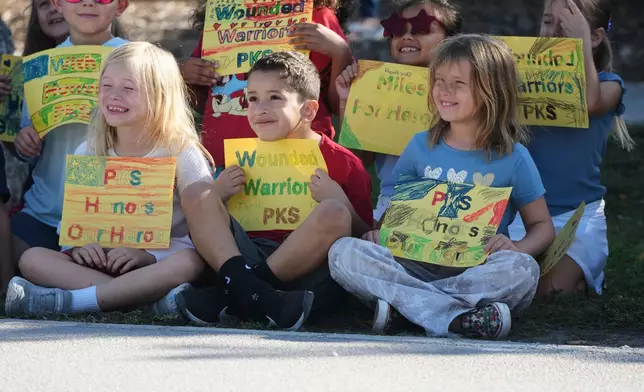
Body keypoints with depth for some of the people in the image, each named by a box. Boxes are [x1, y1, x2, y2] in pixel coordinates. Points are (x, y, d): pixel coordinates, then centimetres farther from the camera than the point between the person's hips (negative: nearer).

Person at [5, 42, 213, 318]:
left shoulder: (181, 151, -3)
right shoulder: (89, 153, 8)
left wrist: (148, 256, -22)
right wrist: (78, 244, -12)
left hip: (160, 262, -4)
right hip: (103, 261, 4)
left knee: (188, 262, -38)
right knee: (32, 259, -21)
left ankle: (65, 301, -41)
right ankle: (153, 297, -34)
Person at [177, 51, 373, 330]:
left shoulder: (342, 163, 7)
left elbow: (365, 236, 3)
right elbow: (212, 223, 22)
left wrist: (340, 202, -14)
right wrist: (218, 194, 2)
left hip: (306, 268, -3)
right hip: (245, 256, 3)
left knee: (333, 214, -30)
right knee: (196, 195, -9)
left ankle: (234, 298, -30)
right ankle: (245, 286, -35)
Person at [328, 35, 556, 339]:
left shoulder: (512, 158, 5)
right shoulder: (421, 147, 13)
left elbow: (542, 227, 9)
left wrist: (516, 248, -14)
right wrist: (380, 232, -4)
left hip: (476, 271, -2)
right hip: (416, 265, 2)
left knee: (523, 269, -35)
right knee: (343, 253, -23)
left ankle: (400, 300, -32)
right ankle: (456, 318, -35)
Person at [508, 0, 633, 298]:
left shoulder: (607, 84, -1)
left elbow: (590, 103, -27)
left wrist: (581, 40, -21)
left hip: (580, 213, -3)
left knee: (550, 289, -20)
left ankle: (587, 273, 14)